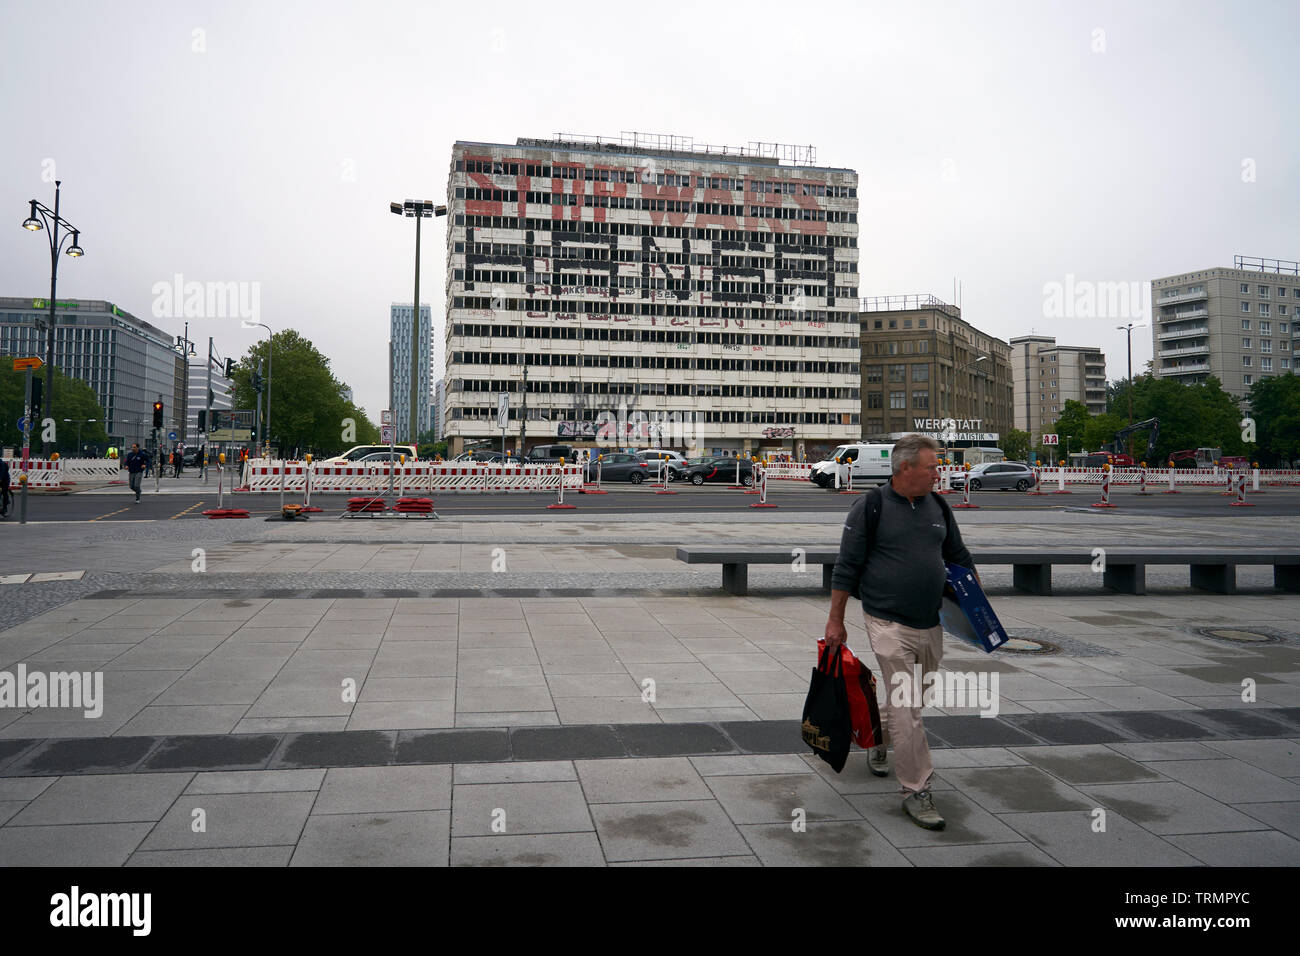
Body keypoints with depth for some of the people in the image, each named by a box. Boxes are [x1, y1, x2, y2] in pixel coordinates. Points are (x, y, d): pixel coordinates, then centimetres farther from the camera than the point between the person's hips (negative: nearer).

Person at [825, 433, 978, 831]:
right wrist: (835, 621, -6)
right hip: (889, 624, -6)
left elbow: (960, 558, 21)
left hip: (931, 625, 6)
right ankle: (915, 791, 1)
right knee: (905, 706, -7)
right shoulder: (870, 507, -8)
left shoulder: (938, 508, 9)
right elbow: (847, 567, -6)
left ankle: (877, 741, 45)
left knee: (907, 699, 18)